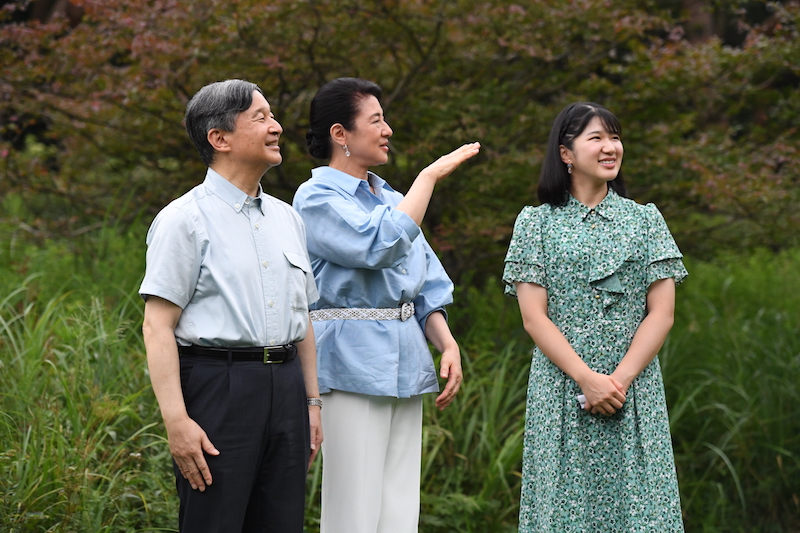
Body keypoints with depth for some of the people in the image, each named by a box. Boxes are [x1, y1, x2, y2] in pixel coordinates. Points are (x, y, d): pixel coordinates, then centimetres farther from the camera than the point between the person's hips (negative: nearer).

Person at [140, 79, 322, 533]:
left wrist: (312, 401, 18)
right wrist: (177, 420, -17)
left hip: (285, 386, 6)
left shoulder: (287, 218, 16)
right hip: (217, 386, -6)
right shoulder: (186, 220, -6)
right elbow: (158, 326, -11)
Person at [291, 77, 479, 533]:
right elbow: (380, 245, -21)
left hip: (405, 362, 8)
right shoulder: (318, 198, -6)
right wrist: (430, 176, -13)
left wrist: (448, 344, 4)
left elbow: (425, 283, 19)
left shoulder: (391, 198, 18)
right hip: (354, 360, -8)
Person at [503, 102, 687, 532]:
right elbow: (533, 318, -3)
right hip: (560, 389, -1)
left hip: (635, 390, 1)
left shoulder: (645, 219, 10)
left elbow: (662, 314, 2)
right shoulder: (536, 223, 5)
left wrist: (619, 380, -11)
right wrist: (587, 379, -14)